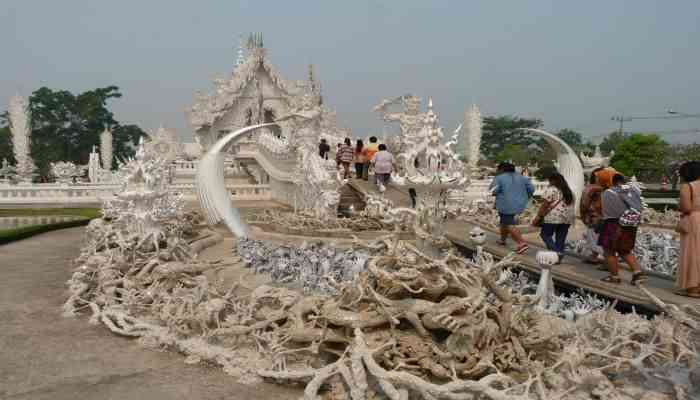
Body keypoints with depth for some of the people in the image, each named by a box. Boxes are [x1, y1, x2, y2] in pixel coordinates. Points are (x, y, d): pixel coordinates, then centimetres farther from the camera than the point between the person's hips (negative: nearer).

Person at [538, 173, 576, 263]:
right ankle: (558, 258, 8)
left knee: (545, 234, 3)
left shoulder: (551, 190, -4)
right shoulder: (569, 191, 19)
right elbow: (573, 203, 20)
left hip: (554, 217, -7)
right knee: (561, 238, 8)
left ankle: (556, 252, -12)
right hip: (568, 218, 7)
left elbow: (545, 205, -9)